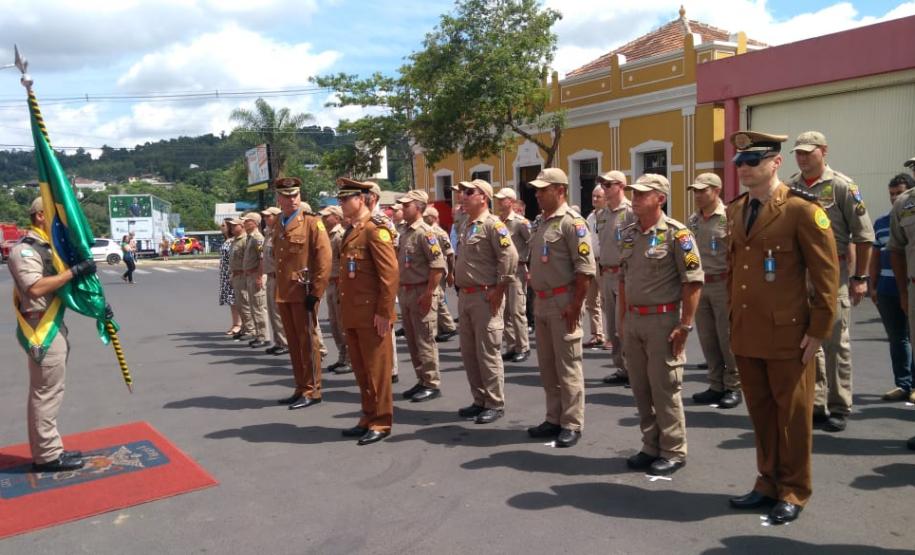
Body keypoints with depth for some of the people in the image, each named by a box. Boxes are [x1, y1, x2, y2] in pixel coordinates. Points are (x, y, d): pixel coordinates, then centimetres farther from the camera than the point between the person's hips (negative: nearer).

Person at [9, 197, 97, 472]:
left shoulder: (48, 248, 16)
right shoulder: (24, 250, -14)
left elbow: (60, 284, 20)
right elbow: (36, 288, -28)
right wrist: (74, 271, -24)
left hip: (54, 326, 10)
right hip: (42, 329, -10)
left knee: (48, 392, 16)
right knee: (46, 393, -4)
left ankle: (50, 449, 26)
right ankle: (46, 456, 5)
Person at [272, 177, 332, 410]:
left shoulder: (312, 222, -6)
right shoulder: (278, 226, 15)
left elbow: (324, 259, -12)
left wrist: (316, 292, -15)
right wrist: (278, 290, 15)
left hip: (303, 293, -7)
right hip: (283, 294, 7)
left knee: (307, 341, -1)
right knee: (293, 343, 13)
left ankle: (312, 391, 9)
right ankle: (300, 388, 23)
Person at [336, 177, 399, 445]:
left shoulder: (375, 230, -12)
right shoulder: (351, 231, 16)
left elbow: (391, 273, -18)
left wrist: (384, 312, -19)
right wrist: (345, 310, 18)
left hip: (372, 315, -9)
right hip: (353, 315, 9)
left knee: (377, 370, 1)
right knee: (361, 370, 15)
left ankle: (381, 423, 11)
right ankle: (369, 418, 26)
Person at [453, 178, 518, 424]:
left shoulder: (493, 224, -12)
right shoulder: (465, 226, 15)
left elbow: (510, 257, -20)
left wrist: (499, 289, -18)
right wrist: (459, 287, 16)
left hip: (485, 296, -9)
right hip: (465, 295, 9)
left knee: (487, 352, -3)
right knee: (468, 352, 13)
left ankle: (495, 404, 9)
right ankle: (480, 400, 25)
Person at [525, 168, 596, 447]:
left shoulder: (572, 221, -12)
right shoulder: (542, 222, 15)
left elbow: (586, 268, -18)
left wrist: (575, 305, -20)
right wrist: (537, 298, 16)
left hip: (563, 303, -9)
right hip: (542, 302, 9)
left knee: (567, 366, -2)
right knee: (547, 365, 14)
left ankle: (572, 424, 9)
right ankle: (554, 419, 25)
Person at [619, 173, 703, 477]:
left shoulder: (676, 234, -10)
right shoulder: (628, 234, 10)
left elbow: (693, 281, -12)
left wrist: (685, 325, -15)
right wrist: (622, 319, 14)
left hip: (663, 319, -7)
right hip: (633, 319, 7)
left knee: (665, 388, 1)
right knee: (640, 387, 13)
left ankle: (673, 452, 16)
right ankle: (651, 447, 27)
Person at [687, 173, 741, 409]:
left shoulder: (728, 217, -9)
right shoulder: (692, 221, 11)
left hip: (723, 283, -6)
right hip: (698, 284, 6)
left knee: (727, 337, 0)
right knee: (706, 337, 10)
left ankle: (733, 386, 13)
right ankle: (716, 385, 22)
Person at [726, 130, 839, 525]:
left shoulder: (802, 209, -11)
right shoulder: (736, 210, 9)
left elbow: (827, 273, -10)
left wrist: (818, 331, -10)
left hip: (786, 334, -6)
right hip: (745, 334, 6)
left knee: (792, 414, 8)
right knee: (760, 412, 16)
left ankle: (793, 492, 24)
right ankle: (768, 483, 31)